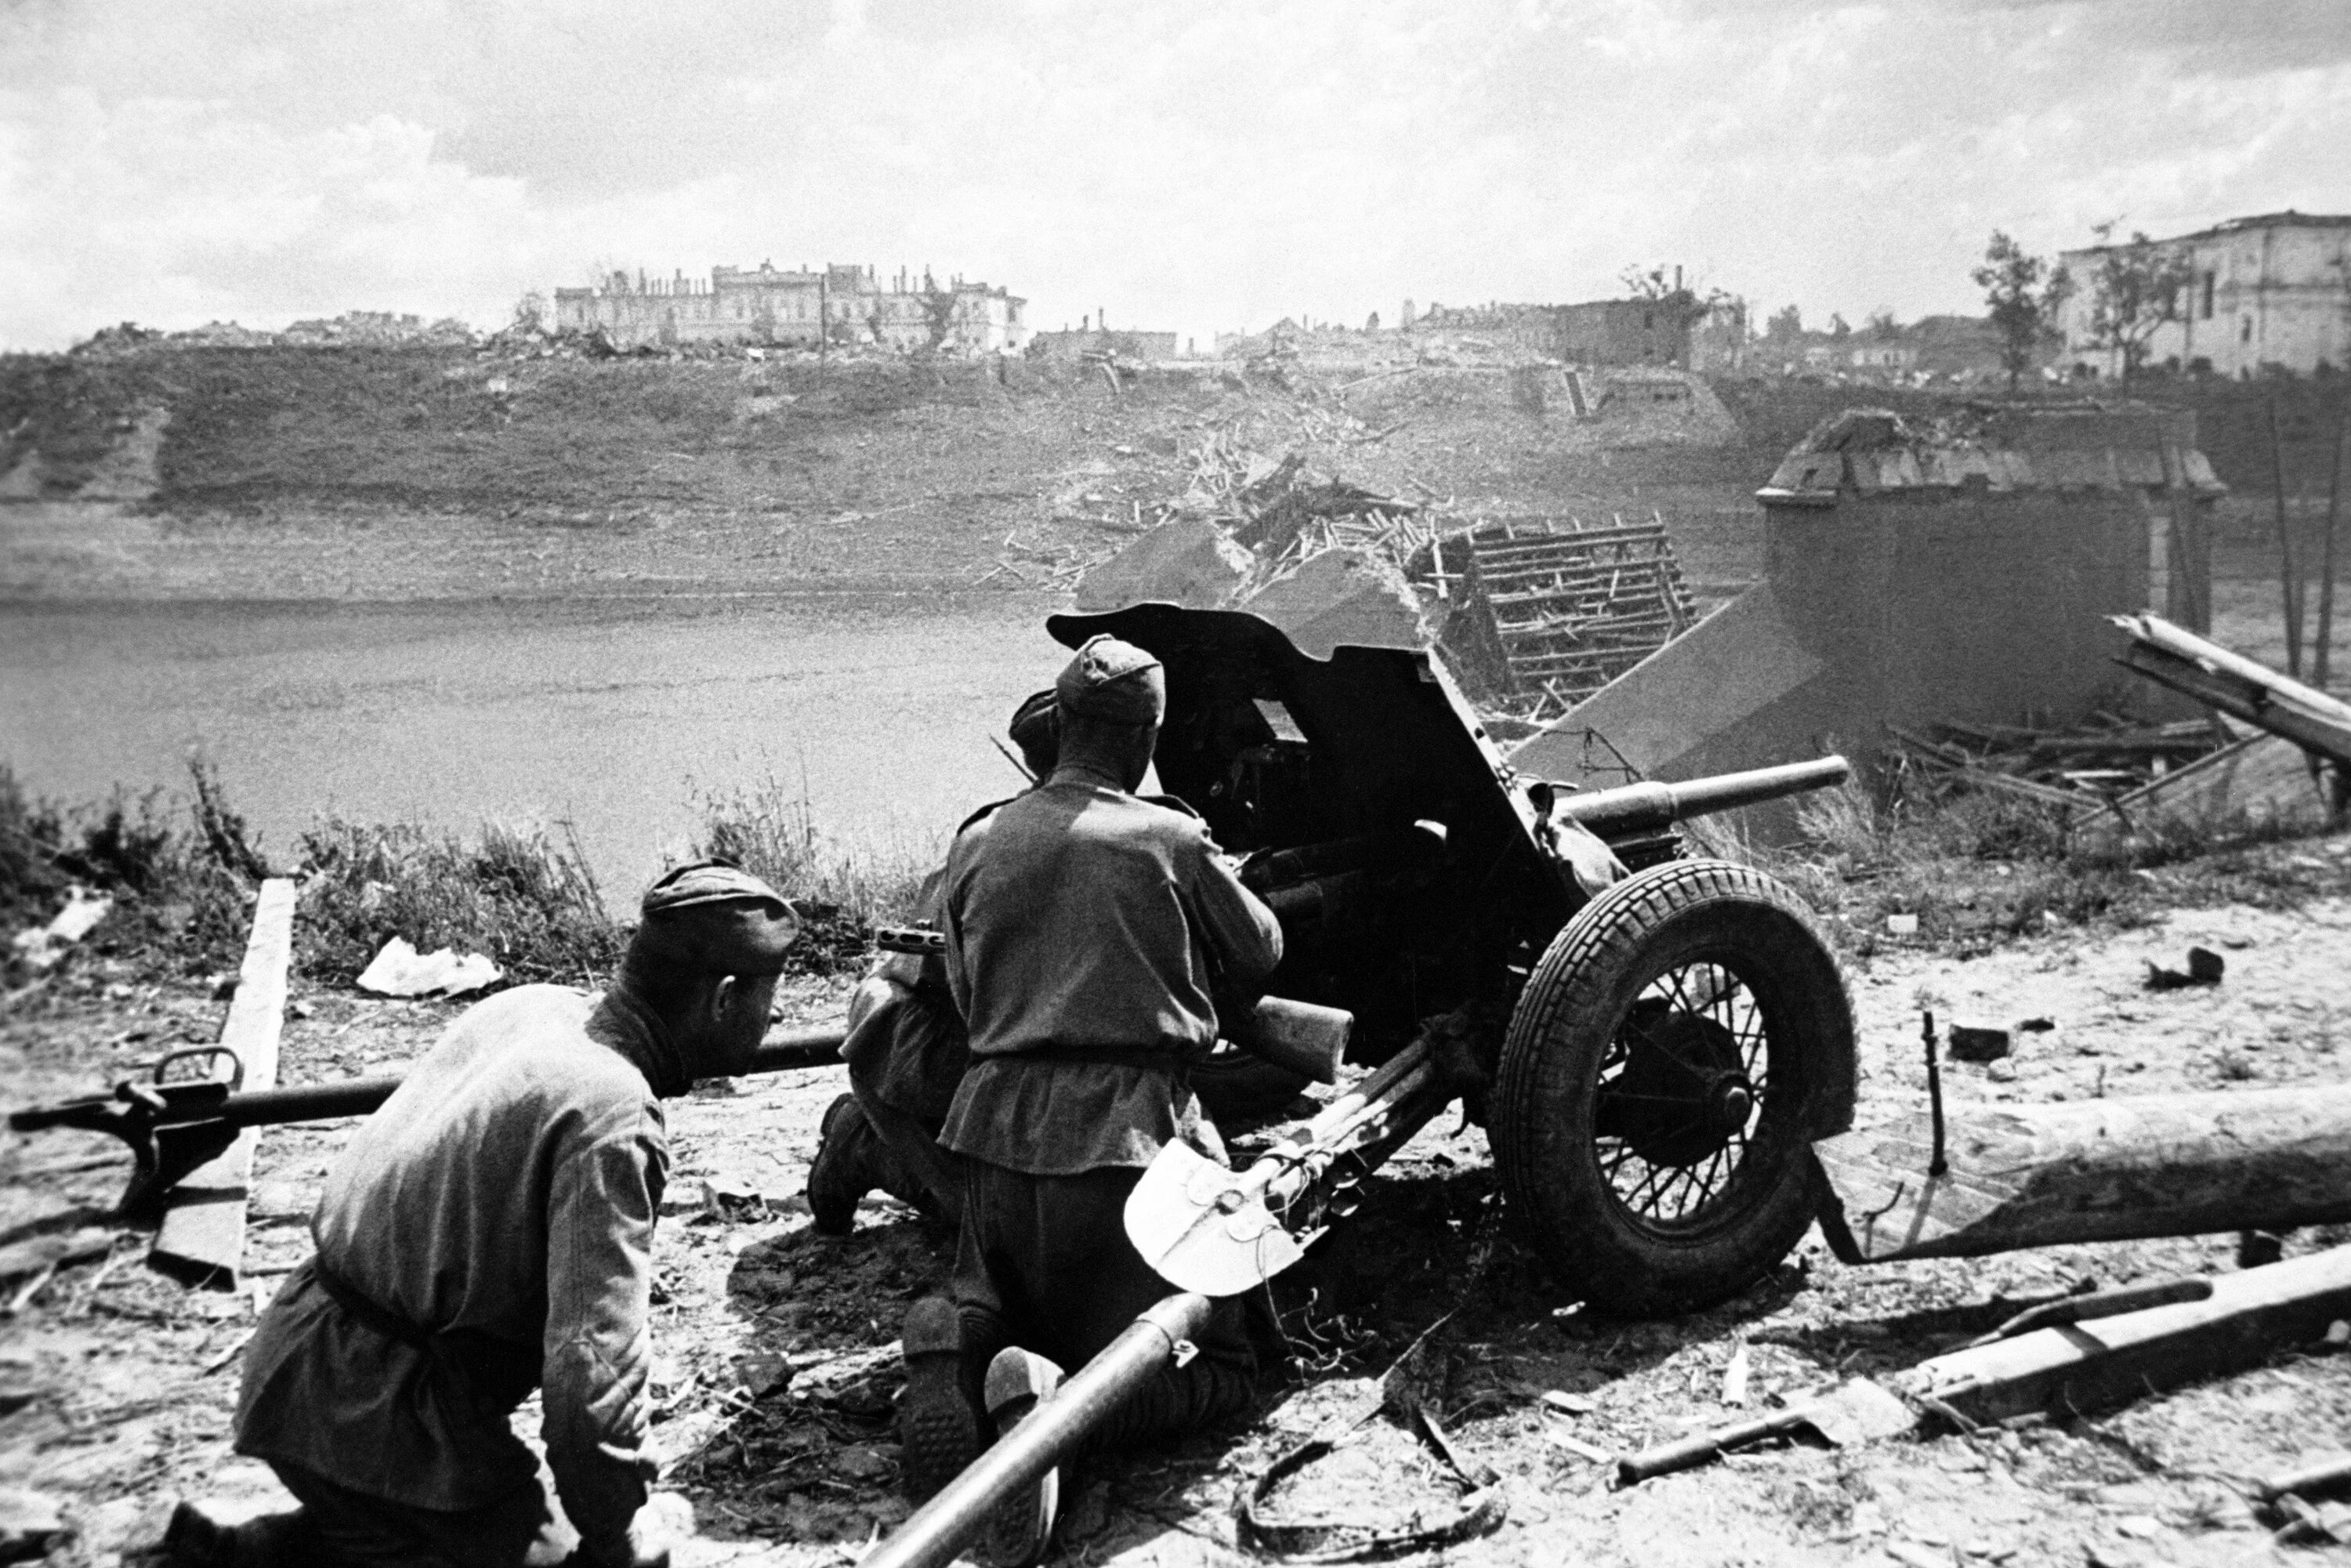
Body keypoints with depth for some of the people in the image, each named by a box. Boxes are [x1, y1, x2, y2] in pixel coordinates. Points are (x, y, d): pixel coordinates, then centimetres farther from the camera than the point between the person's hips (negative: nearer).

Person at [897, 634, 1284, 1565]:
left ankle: (957, 1343, -8)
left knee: (1004, 1311, 29)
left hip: (999, 1128, 5)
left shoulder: (977, 844, 8)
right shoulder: (1171, 840, -3)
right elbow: (1260, 954, 12)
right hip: (1129, 1133, -4)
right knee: (1218, 1365, 8)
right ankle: (1055, 1405, -21)